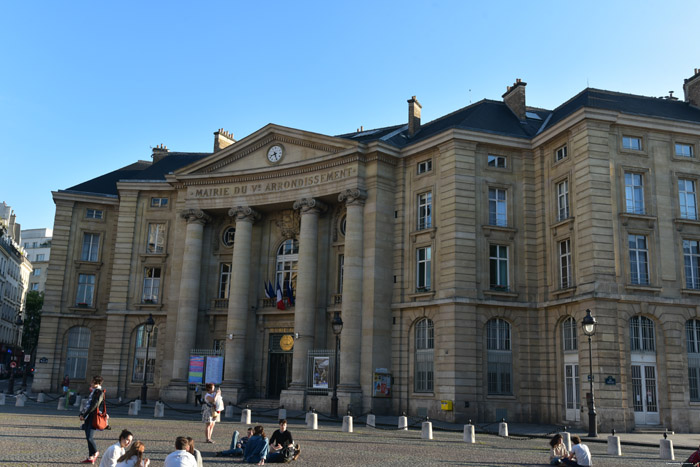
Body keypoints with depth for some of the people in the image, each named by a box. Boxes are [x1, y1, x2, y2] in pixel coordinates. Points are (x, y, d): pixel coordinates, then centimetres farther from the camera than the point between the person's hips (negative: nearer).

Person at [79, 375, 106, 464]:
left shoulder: (99, 392, -11)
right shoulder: (93, 391, 19)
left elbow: (94, 405, -17)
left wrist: (84, 415, -15)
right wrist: (82, 414, 12)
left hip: (93, 417, -9)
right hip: (88, 417, 9)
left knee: (89, 437, -13)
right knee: (88, 438, 8)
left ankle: (95, 452, 10)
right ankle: (90, 457, 13)